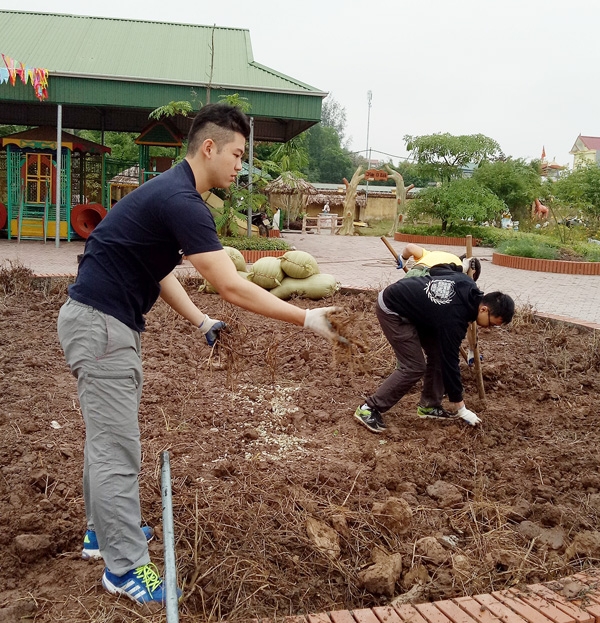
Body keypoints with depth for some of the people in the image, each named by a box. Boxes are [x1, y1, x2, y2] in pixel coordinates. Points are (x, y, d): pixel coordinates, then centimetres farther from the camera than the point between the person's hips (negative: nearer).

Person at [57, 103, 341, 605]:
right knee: (117, 449, -4)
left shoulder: (173, 192, 11)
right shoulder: (181, 201, -21)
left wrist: (201, 321, 7)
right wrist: (306, 319, -19)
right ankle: (124, 567, 8)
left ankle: (103, 531, 35)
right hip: (101, 325, -11)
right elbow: (232, 287, -25)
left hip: (108, 323, 11)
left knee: (108, 439, 20)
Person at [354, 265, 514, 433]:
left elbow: (437, 270, 10)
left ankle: (428, 406, 17)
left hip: (404, 297, 10)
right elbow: (450, 361, -20)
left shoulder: (468, 284, -7)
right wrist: (459, 407, -11)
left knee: (438, 353, 6)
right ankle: (369, 409, -5)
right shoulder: (453, 318, -27)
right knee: (414, 367, -12)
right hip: (391, 310, -10)